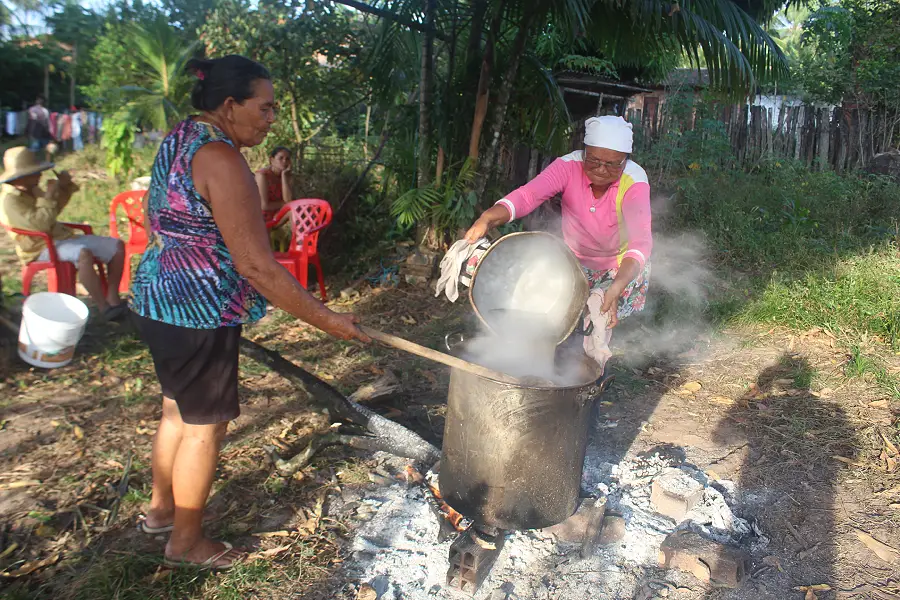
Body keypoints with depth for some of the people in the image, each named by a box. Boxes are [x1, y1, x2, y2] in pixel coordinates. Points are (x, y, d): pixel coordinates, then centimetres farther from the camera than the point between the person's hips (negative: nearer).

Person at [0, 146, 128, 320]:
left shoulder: (32, 189, 10)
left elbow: (55, 209, 25)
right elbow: (39, 225, -29)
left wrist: (64, 186, 8)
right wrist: (49, 195, -19)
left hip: (61, 238, 10)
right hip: (42, 248, -10)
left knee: (117, 246, 0)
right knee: (84, 254, -41)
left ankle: (113, 298, -4)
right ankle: (104, 308, -33)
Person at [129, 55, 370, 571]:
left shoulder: (178, 140, 9)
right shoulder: (220, 158, -22)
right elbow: (256, 264, -27)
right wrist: (326, 320, -22)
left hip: (159, 299, 10)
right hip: (199, 311, -10)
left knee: (179, 408, 24)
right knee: (206, 424, 6)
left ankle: (161, 508, 43)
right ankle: (186, 541, 25)